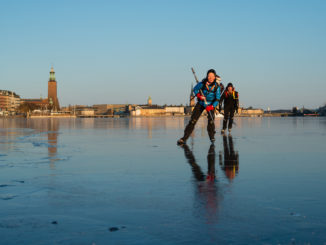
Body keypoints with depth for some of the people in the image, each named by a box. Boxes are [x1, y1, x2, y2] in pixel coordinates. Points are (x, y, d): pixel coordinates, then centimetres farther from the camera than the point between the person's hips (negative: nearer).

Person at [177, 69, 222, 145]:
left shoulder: (217, 87, -18)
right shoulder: (202, 83, -18)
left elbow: (217, 99, -13)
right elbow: (195, 89, 0)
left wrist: (211, 106, -27)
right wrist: (198, 95, -18)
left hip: (211, 104, 0)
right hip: (201, 103, 0)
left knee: (211, 120, -16)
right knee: (193, 120, -8)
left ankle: (212, 136, 10)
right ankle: (184, 138, -7)